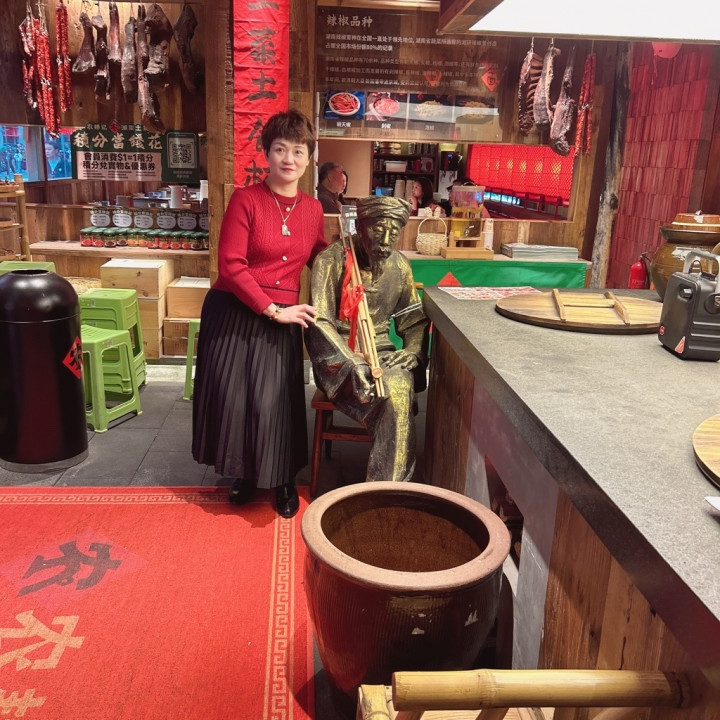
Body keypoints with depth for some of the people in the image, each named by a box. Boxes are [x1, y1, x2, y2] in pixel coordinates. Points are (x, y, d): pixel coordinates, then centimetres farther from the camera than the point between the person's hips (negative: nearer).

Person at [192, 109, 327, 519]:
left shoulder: (312, 209, 5)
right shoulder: (246, 200, -9)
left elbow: (317, 257, 21)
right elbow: (231, 266, -14)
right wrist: (273, 310, -15)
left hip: (283, 317, 2)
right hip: (234, 312, -2)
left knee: (276, 401, 0)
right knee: (233, 396, 5)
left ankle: (284, 481, 23)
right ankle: (244, 473, 29)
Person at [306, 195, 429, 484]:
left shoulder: (399, 265, 8)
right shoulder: (332, 260, -8)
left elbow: (414, 319, 16)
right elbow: (320, 322, -14)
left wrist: (413, 349, -6)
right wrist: (352, 363, -28)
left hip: (382, 352, 4)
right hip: (339, 356, -4)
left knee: (401, 387, -31)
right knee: (394, 397, -31)